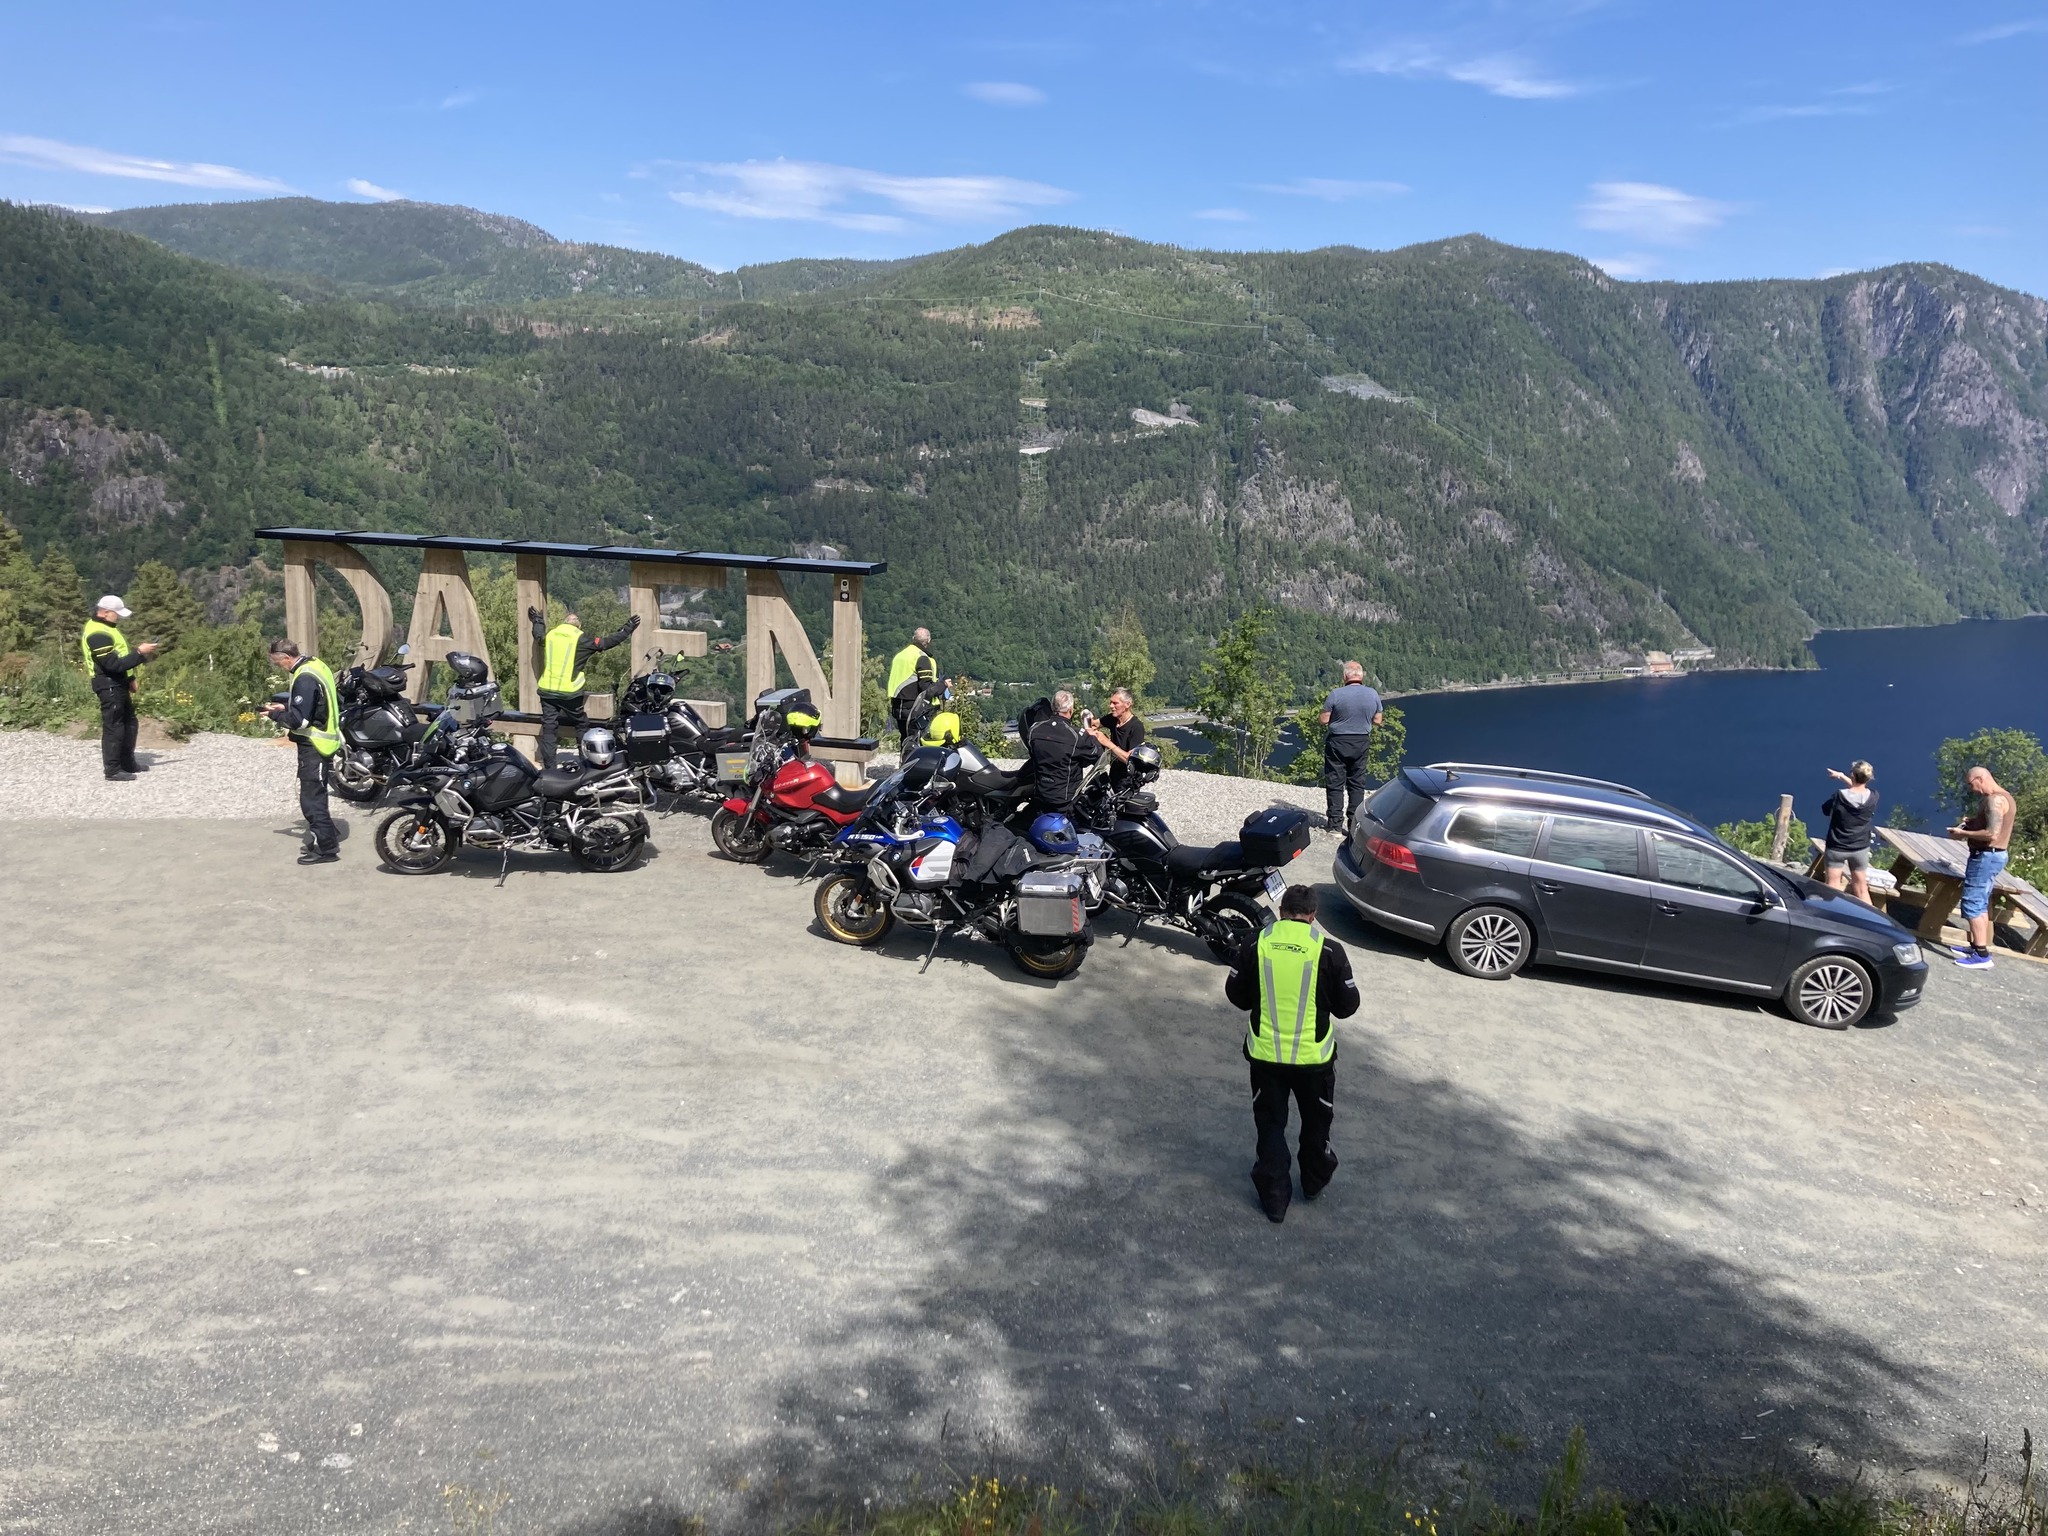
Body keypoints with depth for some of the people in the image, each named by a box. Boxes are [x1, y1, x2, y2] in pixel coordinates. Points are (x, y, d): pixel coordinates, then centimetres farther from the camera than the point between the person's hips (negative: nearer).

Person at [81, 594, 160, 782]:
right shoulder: (98, 634, -21)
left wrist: (130, 679, 19)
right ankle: (112, 770, 0)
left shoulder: (105, 627, 13)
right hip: (109, 685, -11)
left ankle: (128, 763, 27)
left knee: (129, 723, 17)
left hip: (118, 683, 11)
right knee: (113, 727, -6)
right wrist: (140, 653, -26)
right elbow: (113, 664, -27)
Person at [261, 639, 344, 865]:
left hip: (314, 745, -10)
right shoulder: (315, 665, 9)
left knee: (311, 799, -4)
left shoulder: (304, 678, -22)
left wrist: (275, 714, -9)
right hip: (323, 739, 10)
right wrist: (286, 707, 10)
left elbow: (299, 719, -25)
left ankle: (326, 848, 1)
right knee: (317, 795, 20)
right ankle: (326, 837, 30)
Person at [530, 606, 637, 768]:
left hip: (547, 690, 4)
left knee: (549, 729, 7)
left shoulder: (550, 635, 8)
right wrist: (626, 630, 5)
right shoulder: (580, 639, -6)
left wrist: (538, 621, 50)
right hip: (569, 693, -4)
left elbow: (539, 636, 30)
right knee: (582, 725, 12)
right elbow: (604, 643, -4)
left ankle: (549, 767, 4)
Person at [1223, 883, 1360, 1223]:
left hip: (1265, 1055, 1)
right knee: (1316, 1121, 24)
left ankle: (1274, 1197, 23)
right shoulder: (1329, 950, -13)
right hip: (1313, 1056, 0)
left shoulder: (1256, 944, -9)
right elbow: (1347, 1005, -4)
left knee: (1270, 1124, 17)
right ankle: (1314, 1180, 43)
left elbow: (1236, 994, 2)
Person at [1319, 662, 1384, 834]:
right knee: (1357, 783, 13)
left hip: (1338, 743, -3)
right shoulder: (1373, 694, -6)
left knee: (1335, 783, 7)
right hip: (1361, 743, 3)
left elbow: (1324, 719, -11)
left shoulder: (1336, 694, -17)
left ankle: (1336, 822, 9)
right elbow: (1378, 720, 3)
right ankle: (1354, 823, 14)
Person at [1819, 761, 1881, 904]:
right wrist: (1841, 776, 21)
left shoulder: (1839, 796, -19)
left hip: (1836, 848, -3)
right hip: (1860, 849, 3)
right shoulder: (1873, 797, -10)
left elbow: (1825, 810, 1)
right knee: (1862, 889, 13)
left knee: (1833, 889, 4)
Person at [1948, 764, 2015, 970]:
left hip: (1986, 856, -11)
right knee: (1980, 903, 17)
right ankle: (1977, 946, 23)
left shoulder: (1994, 800, -20)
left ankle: (1982, 955, -12)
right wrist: (1971, 822, 9)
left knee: (1972, 903, -10)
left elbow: (1992, 833, -26)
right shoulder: (2002, 796, 14)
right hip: (1992, 855, 11)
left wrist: (1964, 834, -15)